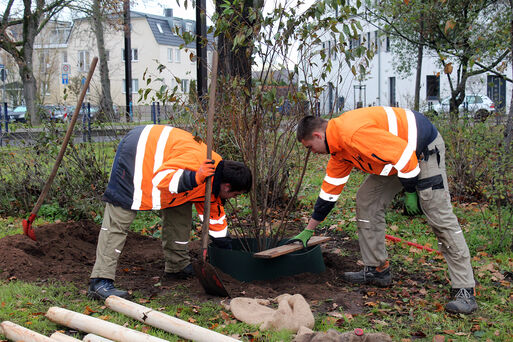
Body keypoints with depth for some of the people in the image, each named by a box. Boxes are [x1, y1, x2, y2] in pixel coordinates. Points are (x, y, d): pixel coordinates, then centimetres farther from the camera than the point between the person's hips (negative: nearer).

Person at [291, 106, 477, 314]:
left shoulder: (353, 132, -28)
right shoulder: (338, 148, 5)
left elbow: (403, 153, -30)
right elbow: (329, 190, 14)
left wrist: (410, 192, -19)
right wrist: (308, 230, 19)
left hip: (425, 149, -10)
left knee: (440, 217, -13)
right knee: (366, 202, 7)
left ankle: (465, 291, -10)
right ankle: (377, 270, 15)